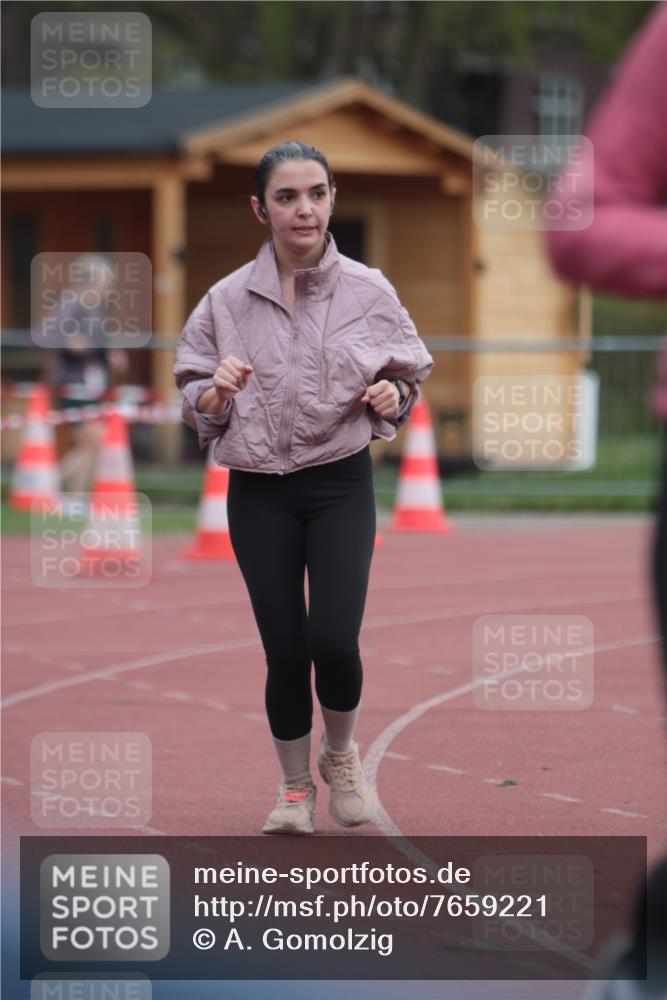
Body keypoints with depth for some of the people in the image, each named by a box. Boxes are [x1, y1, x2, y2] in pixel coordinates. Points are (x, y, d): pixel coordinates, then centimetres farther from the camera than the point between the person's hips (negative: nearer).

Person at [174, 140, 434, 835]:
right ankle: (294, 785, 22)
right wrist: (217, 393, -16)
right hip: (258, 491, 1)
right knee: (285, 648, 0)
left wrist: (392, 396, -12)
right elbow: (195, 405, 6)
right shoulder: (227, 301, -2)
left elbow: (407, 378, 10)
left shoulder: (367, 291, -2)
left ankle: (340, 755, 18)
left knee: (334, 641, -12)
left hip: (341, 484, 0)